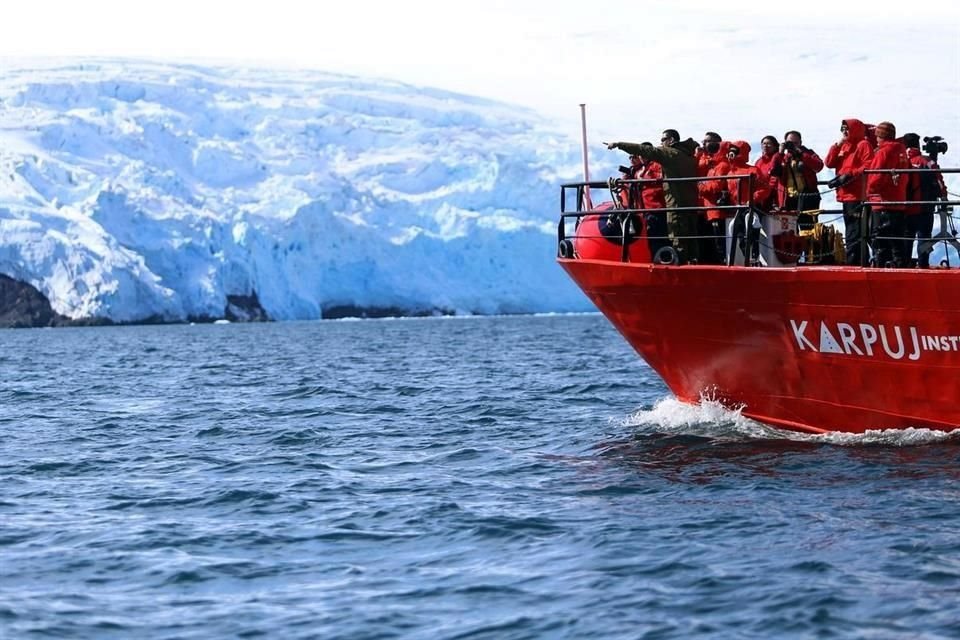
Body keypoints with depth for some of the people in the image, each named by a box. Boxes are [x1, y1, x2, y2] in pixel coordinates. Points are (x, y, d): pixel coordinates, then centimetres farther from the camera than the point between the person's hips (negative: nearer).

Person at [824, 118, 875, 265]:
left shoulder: (863, 145, -4)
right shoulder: (843, 146, 20)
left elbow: (868, 166, -15)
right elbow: (829, 163, 11)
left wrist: (850, 175, -20)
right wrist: (837, 145, 2)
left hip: (858, 196, -9)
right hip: (845, 196, 9)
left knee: (855, 235, -12)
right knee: (850, 233, 13)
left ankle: (853, 262, -15)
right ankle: (856, 263, 18)